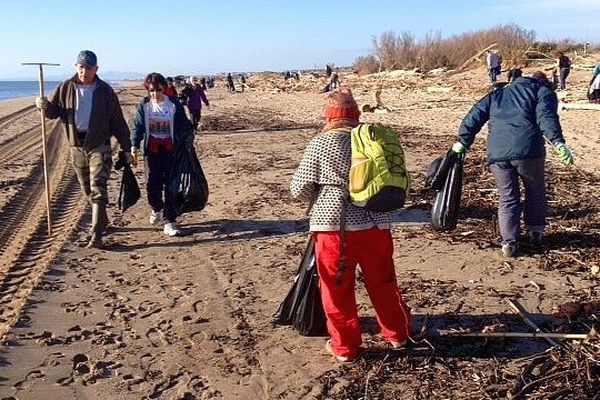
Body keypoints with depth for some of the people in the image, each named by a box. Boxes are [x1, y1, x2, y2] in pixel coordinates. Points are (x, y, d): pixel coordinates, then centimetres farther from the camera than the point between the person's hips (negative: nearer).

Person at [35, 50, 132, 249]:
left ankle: (96, 235, -13)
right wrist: (46, 106, -16)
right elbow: (55, 112, 8)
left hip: (99, 145, -4)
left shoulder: (105, 91, -1)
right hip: (76, 145, 4)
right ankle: (101, 220, 35)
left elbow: (118, 121, 2)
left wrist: (126, 148, 2)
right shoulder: (65, 88, 4)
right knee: (87, 189, 14)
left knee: (97, 189, -12)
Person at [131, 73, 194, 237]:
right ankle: (157, 209, 31)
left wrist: (187, 144, -6)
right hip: (151, 151, 1)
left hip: (171, 151, -1)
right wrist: (134, 146, -9)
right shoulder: (144, 105, 1)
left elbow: (184, 127, 2)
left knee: (171, 186, -3)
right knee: (152, 185, -1)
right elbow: (137, 127, 3)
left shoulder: (174, 104, -2)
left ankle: (169, 221, 5)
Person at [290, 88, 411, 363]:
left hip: (334, 226, -3)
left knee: (337, 290, 11)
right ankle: (397, 334, 36)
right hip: (375, 224, 4)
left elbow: (299, 188, -3)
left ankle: (344, 347, 21)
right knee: (383, 283, 20)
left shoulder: (320, 143, -5)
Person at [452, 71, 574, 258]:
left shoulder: (497, 94, 29)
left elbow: (474, 116, 20)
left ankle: (509, 242, 6)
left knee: (507, 198, 13)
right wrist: (558, 142, -16)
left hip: (497, 153, 3)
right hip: (528, 150, -3)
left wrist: (462, 142, 22)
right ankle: (535, 231, 27)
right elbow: (546, 116, -4)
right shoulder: (543, 91, 17)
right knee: (535, 190, 23)